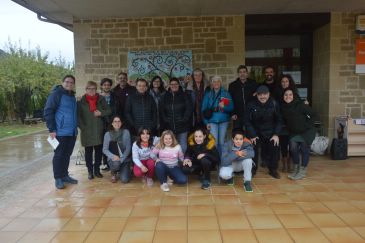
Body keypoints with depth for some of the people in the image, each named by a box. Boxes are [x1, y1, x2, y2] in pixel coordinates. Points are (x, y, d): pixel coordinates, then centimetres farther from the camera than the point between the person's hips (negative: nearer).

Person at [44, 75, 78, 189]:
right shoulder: (56, 94, -6)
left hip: (72, 132, 7)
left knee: (67, 154, 13)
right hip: (61, 132, -7)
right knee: (59, 155, 0)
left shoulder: (72, 96, 16)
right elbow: (48, 112, -11)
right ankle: (58, 178, 9)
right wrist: (52, 129, -16)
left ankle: (65, 175, 23)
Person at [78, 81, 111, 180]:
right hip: (87, 131, -2)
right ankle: (90, 171, 16)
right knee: (88, 151, 4)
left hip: (99, 130, 2)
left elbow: (109, 111, 8)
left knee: (99, 150, 7)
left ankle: (97, 170, 21)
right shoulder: (81, 101, 1)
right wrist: (82, 127, -8)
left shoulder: (101, 99, 6)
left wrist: (101, 113, -10)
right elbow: (78, 116, 0)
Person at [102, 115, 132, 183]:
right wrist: (113, 156, -19)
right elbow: (104, 149, -2)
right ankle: (113, 173, 3)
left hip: (125, 159, 0)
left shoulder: (126, 132, -4)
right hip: (113, 159, 0)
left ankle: (122, 171, 23)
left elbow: (128, 148, -5)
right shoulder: (107, 134, -1)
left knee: (125, 180, -15)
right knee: (116, 164, -36)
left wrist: (121, 159, -16)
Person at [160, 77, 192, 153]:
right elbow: (161, 110, 9)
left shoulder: (184, 96, 4)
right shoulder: (165, 97, 12)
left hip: (182, 127, -2)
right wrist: (165, 120, -3)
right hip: (169, 127, 2)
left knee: (183, 147, -3)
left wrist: (184, 120, -9)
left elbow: (189, 109, -1)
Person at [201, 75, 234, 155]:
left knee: (221, 142, 9)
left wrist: (224, 106, -20)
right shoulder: (208, 94, 5)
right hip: (212, 121, -1)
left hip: (223, 121, 1)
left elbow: (231, 107, 0)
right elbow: (204, 109, 4)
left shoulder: (226, 93, 5)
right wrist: (206, 122, -3)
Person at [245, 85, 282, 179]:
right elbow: (247, 121, -7)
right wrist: (252, 135, -15)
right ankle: (252, 169, 3)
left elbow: (279, 120, 1)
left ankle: (273, 169, 9)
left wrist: (276, 134, -9)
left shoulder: (274, 104, -5)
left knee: (275, 146, -16)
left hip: (270, 132, 1)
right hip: (256, 131, -1)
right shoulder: (251, 105, -9)